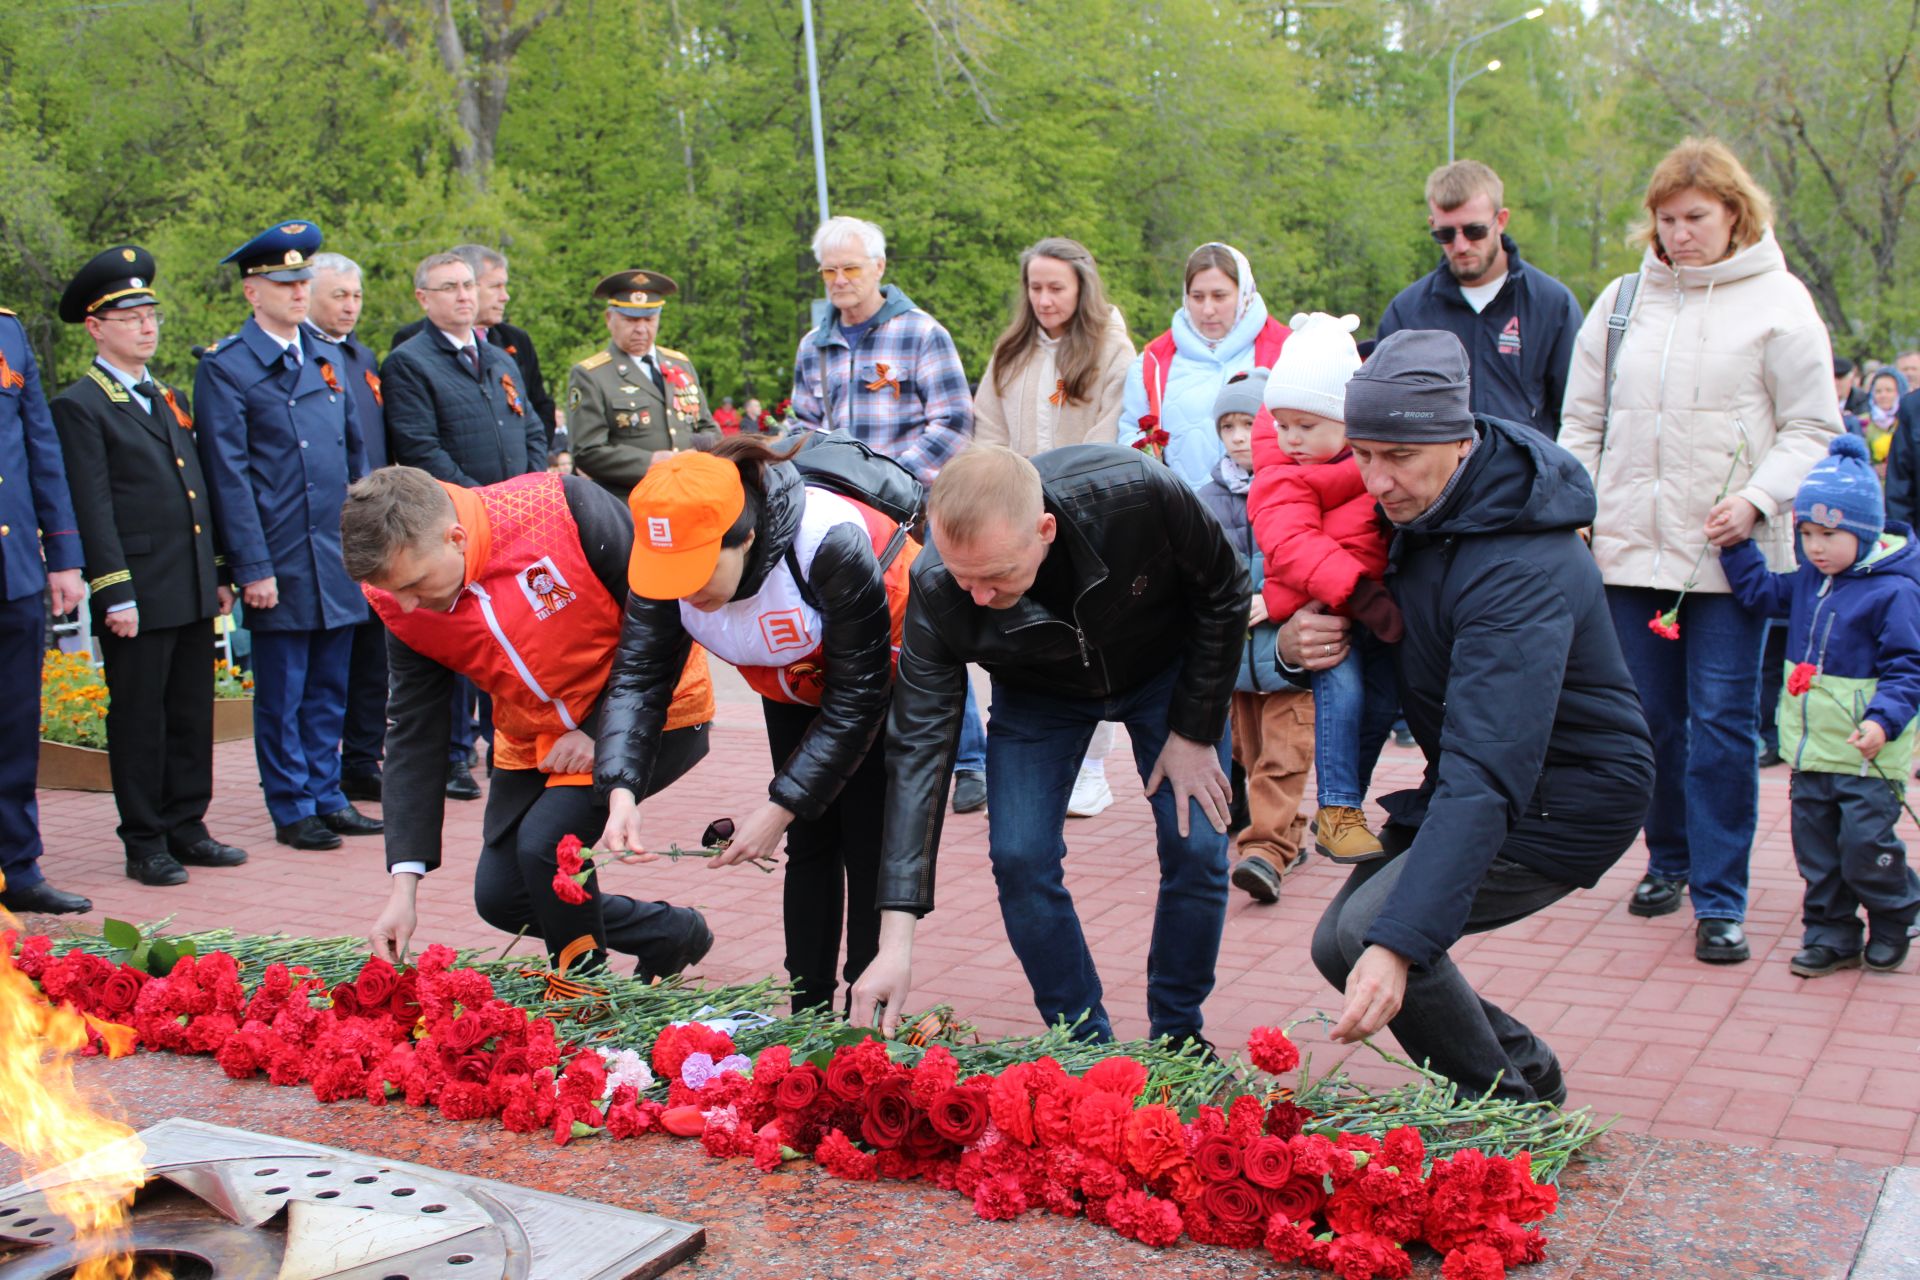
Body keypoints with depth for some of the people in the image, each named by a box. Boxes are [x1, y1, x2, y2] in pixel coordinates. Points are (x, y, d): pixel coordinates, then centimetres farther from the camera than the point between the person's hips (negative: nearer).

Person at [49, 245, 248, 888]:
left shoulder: (171, 399, 18)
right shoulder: (78, 407, -5)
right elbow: (92, 510, -11)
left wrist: (218, 574, 17)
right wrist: (115, 594, -16)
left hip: (193, 592, 7)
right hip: (138, 590, -7)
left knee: (193, 714, 12)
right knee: (138, 720, 1)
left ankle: (187, 828, 21)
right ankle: (145, 846, 9)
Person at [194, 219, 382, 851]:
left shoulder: (327, 358, 13)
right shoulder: (225, 367, -6)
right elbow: (228, 475, -9)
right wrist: (252, 567, -13)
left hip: (338, 559, 6)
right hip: (280, 560, -6)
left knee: (329, 688, 12)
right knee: (282, 693, 4)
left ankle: (326, 796, 23)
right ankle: (292, 809, 14)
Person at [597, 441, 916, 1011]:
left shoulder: (832, 543, -41)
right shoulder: (666, 558, -25)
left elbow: (856, 698, -33)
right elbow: (638, 677, -20)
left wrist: (780, 807, -33)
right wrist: (621, 790, -37)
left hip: (889, 678, -5)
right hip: (795, 686, 5)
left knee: (868, 845, -9)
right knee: (810, 844, 6)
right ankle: (808, 1014, 15)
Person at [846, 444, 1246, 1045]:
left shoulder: (1139, 494, -39)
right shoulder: (936, 589, -34)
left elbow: (1223, 594, -19)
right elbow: (919, 747, -31)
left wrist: (1194, 731, -15)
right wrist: (895, 940, -36)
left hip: (1166, 667, -1)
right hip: (1038, 692, 1)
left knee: (1196, 848, -10)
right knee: (1019, 858, -13)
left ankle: (1178, 1037, 13)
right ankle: (1085, 1046, 7)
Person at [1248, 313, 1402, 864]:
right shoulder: (1281, 474, -12)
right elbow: (1292, 545, -25)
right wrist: (1361, 596, -34)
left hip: (1378, 599, 5)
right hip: (1319, 608, -5)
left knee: (1384, 698, 5)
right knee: (1341, 684, -23)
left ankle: (1342, 806, 25)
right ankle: (1337, 814, -13)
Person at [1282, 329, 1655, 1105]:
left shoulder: (1521, 571, -32)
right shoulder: (1416, 504, -4)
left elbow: (1486, 778, -41)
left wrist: (1398, 944, -49)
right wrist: (1292, 640, -14)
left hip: (1564, 799, -9)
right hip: (1467, 771, 9)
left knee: (1364, 934, -23)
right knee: (1342, 944, 3)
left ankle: (1509, 1113, 0)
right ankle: (1530, 1075, 21)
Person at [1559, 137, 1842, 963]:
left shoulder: (1778, 301, 1)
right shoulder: (1622, 301, 11)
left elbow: (1813, 428, 0)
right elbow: (1581, 422, 15)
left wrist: (1759, 498, -15)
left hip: (1730, 556, -3)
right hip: (1630, 552, 3)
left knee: (1723, 724, -5)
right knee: (1649, 718, 10)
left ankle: (1720, 900, 2)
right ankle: (1668, 859, 29)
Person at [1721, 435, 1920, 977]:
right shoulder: (1808, 579, 7)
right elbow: (1762, 593, 21)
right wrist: (1736, 548, 8)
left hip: (1867, 754, -7)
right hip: (1811, 749, 7)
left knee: (1865, 844, -3)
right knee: (1817, 850, 10)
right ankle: (1831, 934, 22)